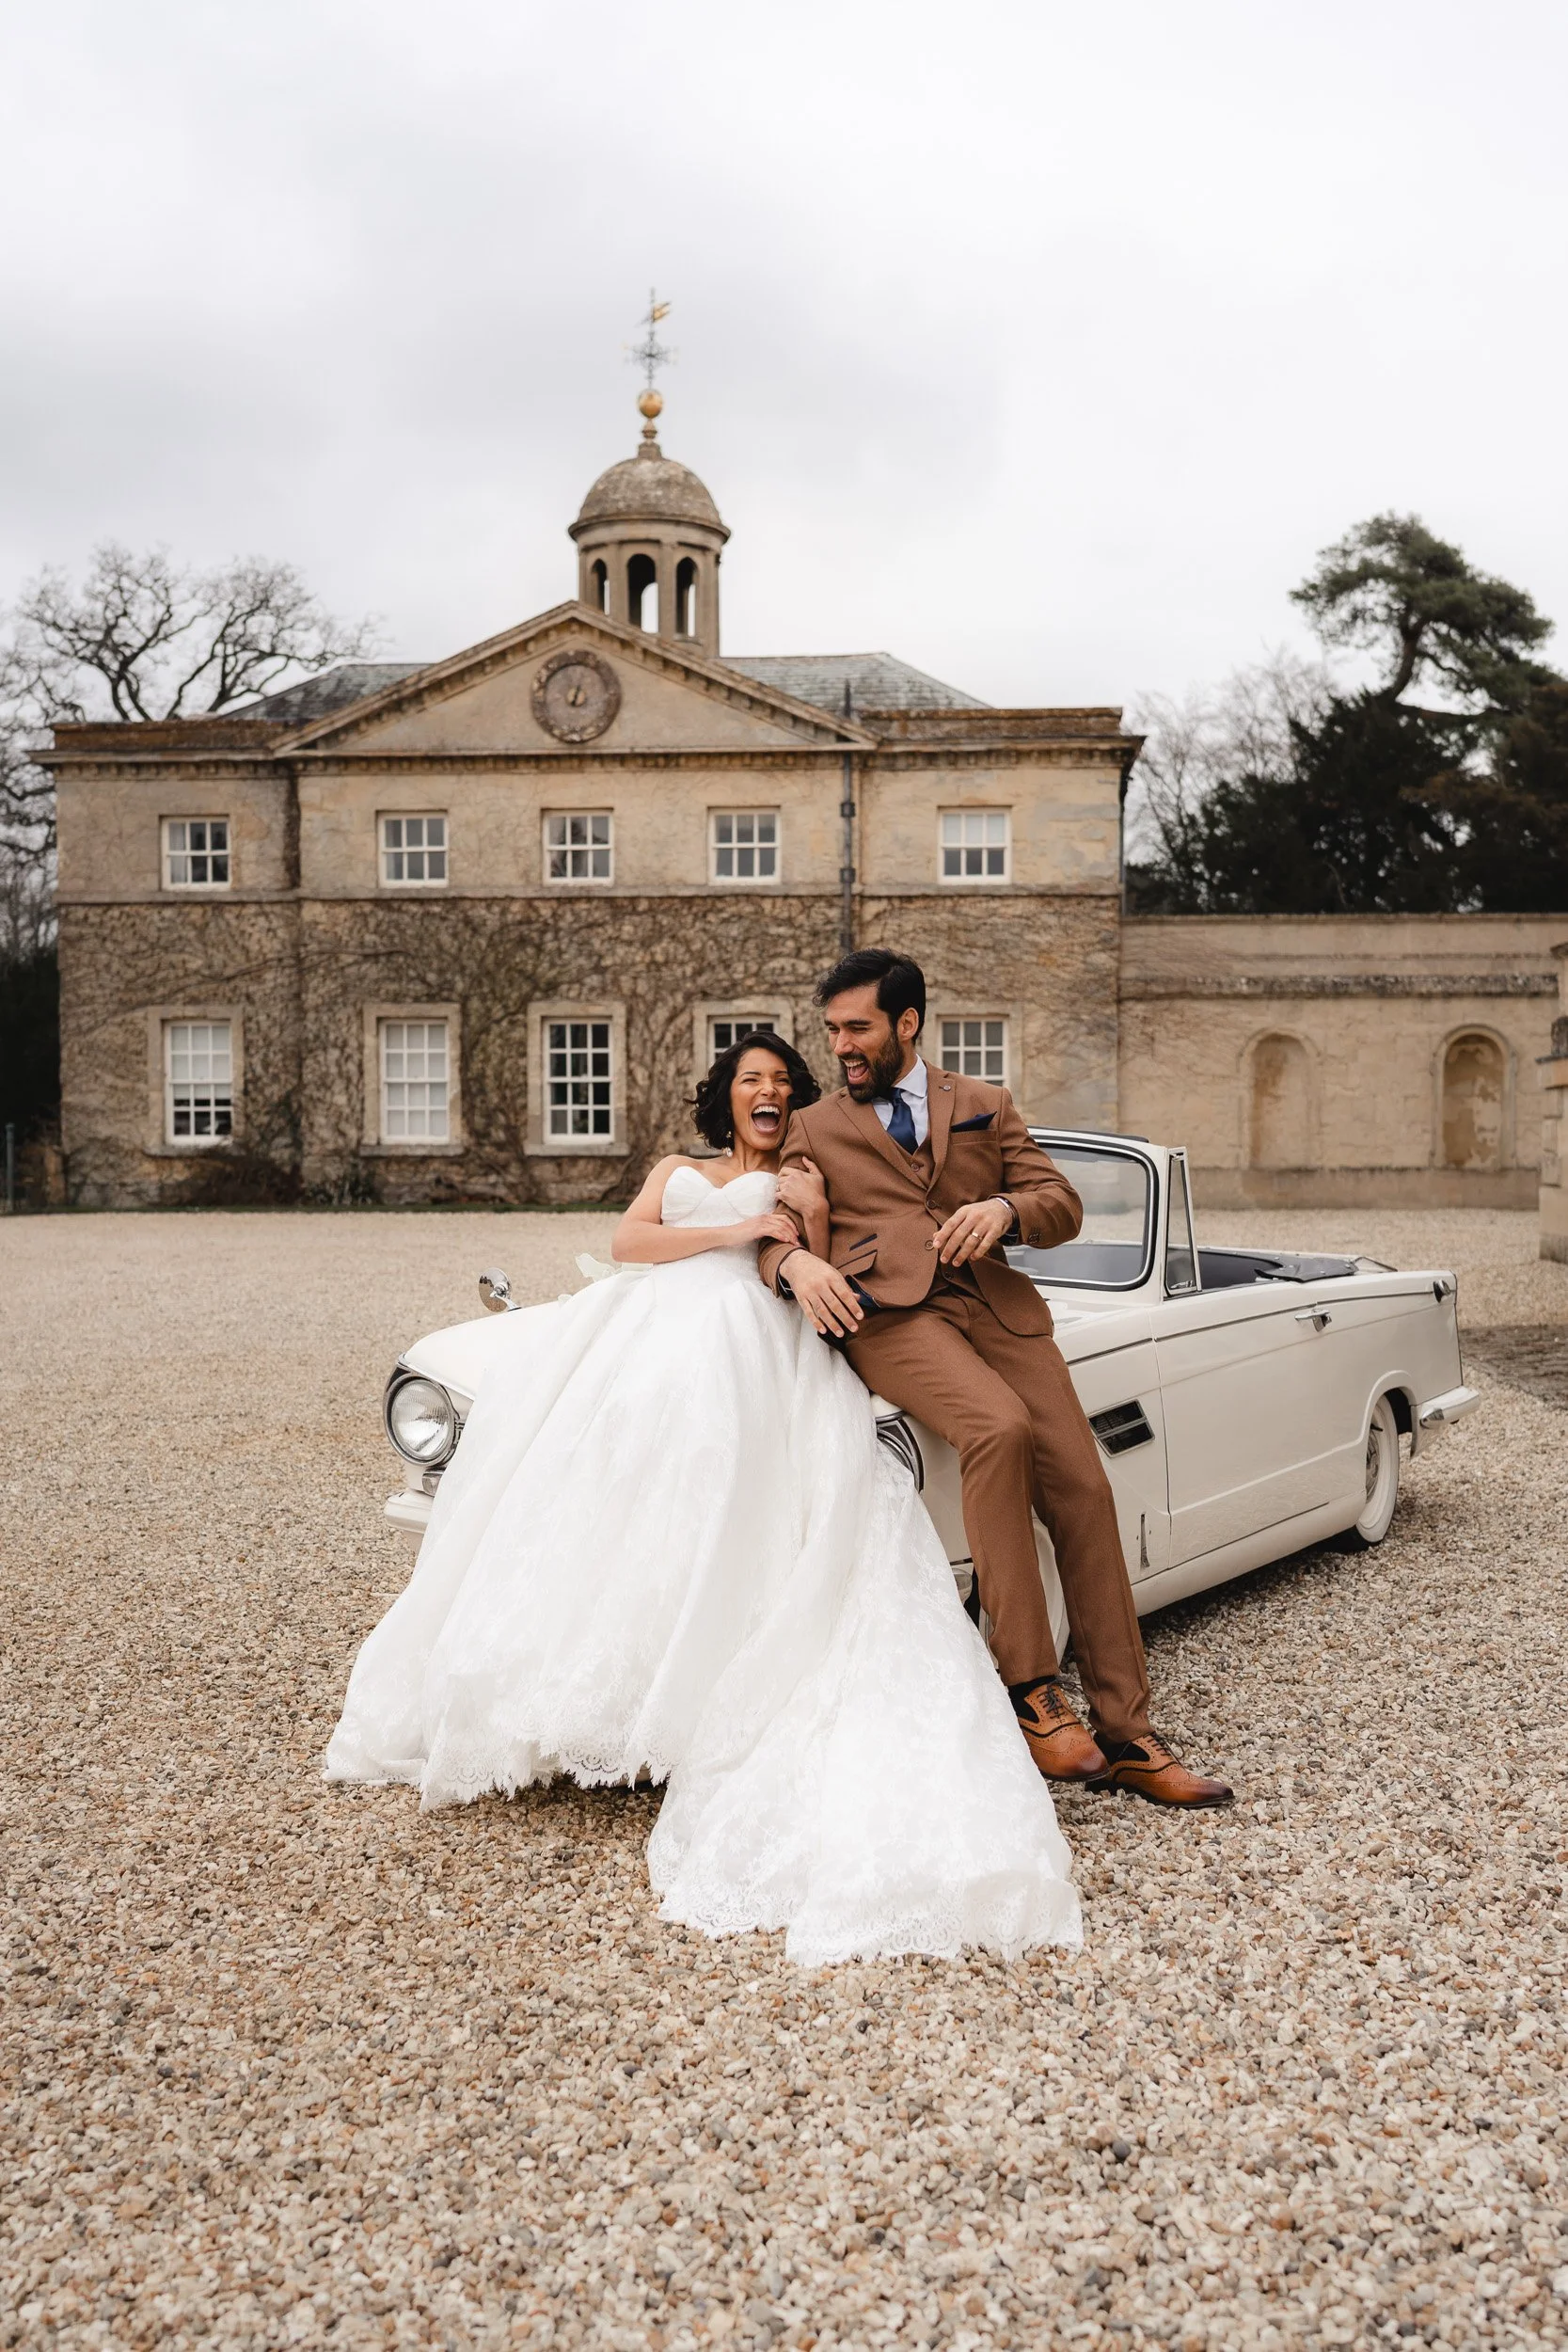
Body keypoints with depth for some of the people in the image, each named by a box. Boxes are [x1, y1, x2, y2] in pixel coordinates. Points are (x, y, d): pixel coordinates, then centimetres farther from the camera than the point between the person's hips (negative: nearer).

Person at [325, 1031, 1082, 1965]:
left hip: (748, 1348, -2)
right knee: (598, 1492, -19)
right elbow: (628, 1240, 10)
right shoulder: (677, 1170, 31)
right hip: (645, 1331, 3)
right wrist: (737, 1231, 1)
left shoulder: (801, 1184, 25)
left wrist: (813, 1222, -4)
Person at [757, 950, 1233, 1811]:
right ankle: (1029, 1693, -26)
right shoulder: (813, 1127, 21)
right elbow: (778, 1235, 10)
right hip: (887, 1314, -3)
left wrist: (1005, 1208, -9)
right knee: (1000, 1428, -33)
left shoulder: (983, 1104, 23)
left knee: (1083, 1491, -12)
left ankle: (1125, 1737, -3)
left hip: (995, 1306, 3)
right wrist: (797, 1263, -15)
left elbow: (1064, 1205, 14)